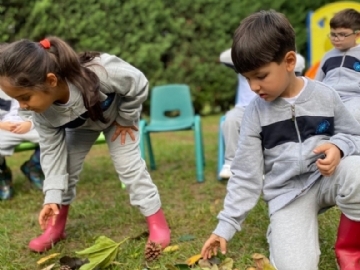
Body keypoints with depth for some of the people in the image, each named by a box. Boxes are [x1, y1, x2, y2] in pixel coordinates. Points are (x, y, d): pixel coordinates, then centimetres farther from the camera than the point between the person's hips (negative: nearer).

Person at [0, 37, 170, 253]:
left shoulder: (100, 73, -48)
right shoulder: (41, 110, -31)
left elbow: (139, 84, -29)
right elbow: (52, 149, -19)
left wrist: (125, 120, -18)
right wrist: (53, 195, -24)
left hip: (118, 112, -3)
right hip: (80, 124, 3)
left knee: (128, 164, -9)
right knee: (67, 166, 0)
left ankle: (157, 222, 4)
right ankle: (56, 226, 18)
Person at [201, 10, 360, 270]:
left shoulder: (325, 96, -5)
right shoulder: (255, 111, -5)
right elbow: (245, 175, -2)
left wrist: (339, 146, -19)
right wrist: (226, 225, -6)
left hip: (328, 179, 1)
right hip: (287, 195, -1)